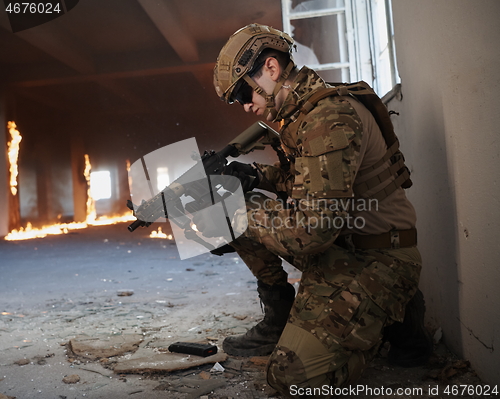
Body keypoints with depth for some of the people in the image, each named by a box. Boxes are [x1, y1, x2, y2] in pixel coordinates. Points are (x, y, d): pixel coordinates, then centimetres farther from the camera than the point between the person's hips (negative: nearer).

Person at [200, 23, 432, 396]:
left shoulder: (331, 117, -25)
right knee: (247, 218, 2)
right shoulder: (300, 110, 7)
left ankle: (396, 314, 4)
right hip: (335, 241, 9)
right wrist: (257, 176, 1)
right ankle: (279, 319, 11)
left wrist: (235, 215, -20)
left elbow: (310, 229, -30)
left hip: (376, 258, -9)